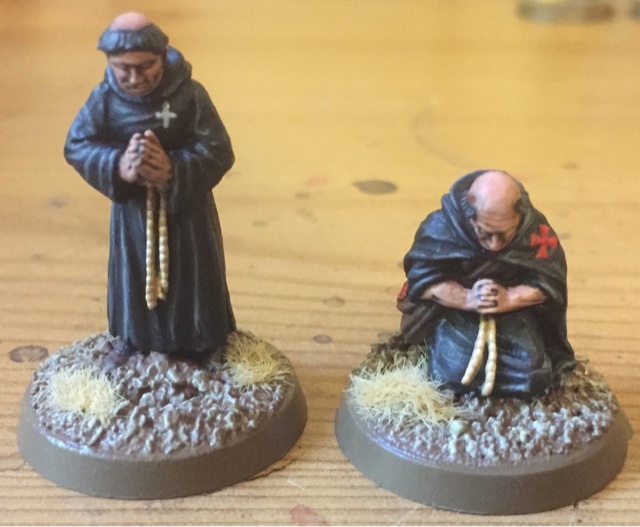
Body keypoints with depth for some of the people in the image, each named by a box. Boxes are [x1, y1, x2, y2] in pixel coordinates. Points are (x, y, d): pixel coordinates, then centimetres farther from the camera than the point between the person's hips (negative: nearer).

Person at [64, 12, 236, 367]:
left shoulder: (190, 95, -19)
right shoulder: (104, 98, -13)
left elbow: (219, 152, -19)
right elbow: (75, 146, -12)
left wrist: (174, 170, -34)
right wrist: (117, 167, -30)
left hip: (185, 206, -2)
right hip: (132, 206, 2)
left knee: (190, 275, 13)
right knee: (134, 273, 17)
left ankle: (199, 342, 33)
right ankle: (132, 338, 39)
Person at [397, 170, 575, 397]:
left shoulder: (536, 230, -20)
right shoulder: (441, 226, -24)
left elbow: (551, 283, -13)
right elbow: (421, 279, -17)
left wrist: (510, 299, -31)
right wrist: (466, 299, -32)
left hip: (516, 313, 1)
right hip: (457, 311, -1)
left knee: (531, 377, -18)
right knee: (458, 373, -23)